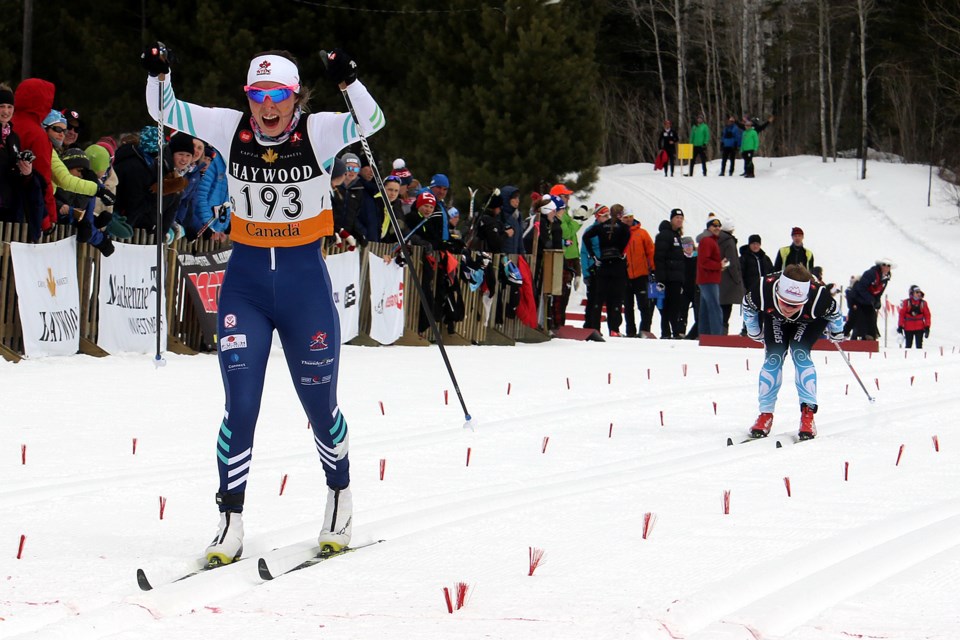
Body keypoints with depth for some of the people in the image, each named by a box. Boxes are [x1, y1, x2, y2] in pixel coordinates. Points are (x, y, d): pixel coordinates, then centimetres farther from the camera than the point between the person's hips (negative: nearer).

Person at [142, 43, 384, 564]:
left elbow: (371, 122, -25)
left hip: (305, 280, -1)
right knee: (240, 407, -5)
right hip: (246, 280, 1)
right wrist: (159, 74, -21)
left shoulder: (317, 132, -10)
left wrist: (348, 82, -42)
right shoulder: (231, 130, -3)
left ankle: (340, 499, 34)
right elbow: (165, 111, -2)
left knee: (319, 404, 11)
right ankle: (230, 522, 2)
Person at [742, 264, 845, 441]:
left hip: (811, 321, -2)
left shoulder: (819, 297, -44)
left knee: (800, 353, -21)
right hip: (775, 318, 2)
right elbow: (748, 306, -15)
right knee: (773, 357, -13)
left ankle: (808, 415, -16)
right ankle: (765, 415, -3)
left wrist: (836, 334, 1)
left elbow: (834, 313, -18)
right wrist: (755, 332, 0)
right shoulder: (762, 291, -41)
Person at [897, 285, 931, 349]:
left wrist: (927, 327, -2)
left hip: (919, 329, 1)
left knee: (919, 346, 0)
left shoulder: (923, 303, 4)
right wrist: (900, 326, -4)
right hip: (908, 329, -1)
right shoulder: (906, 303, -1)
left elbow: (927, 315, 5)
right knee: (908, 346, 6)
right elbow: (902, 315, -1)